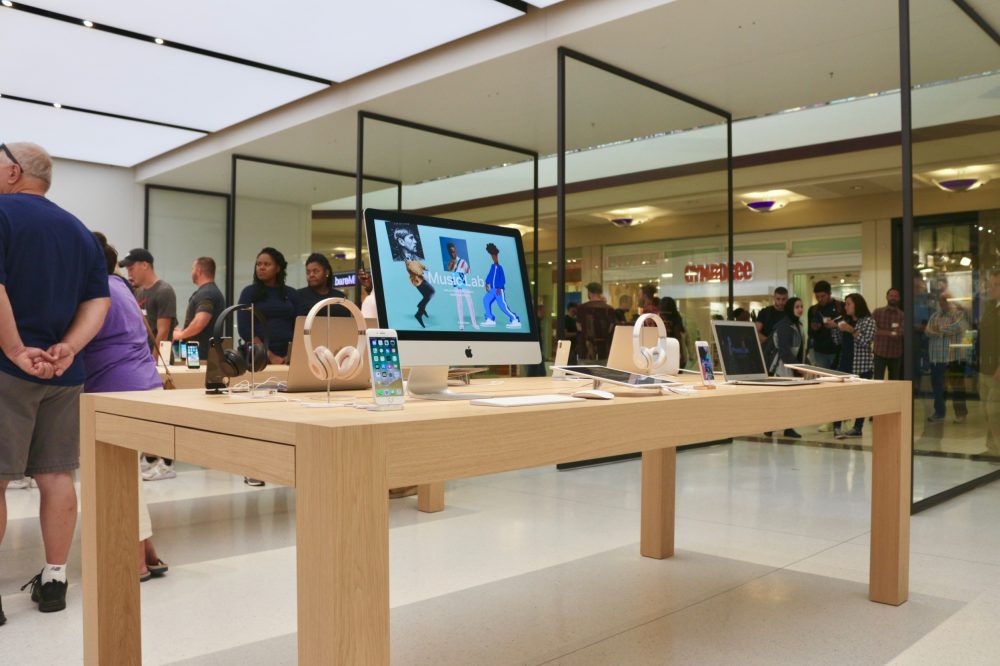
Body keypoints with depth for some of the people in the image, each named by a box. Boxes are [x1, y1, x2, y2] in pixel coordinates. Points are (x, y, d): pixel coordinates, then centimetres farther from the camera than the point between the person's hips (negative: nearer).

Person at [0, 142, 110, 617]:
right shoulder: (79, 230, 14)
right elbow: (98, 302, 5)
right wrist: (67, 349, -6)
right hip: (64, 372, 6)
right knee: (56, 475, 10)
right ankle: (53, 582, 17)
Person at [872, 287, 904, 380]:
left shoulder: (902, 315, 6)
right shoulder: (877, 312, 5)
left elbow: (902, 331, -9)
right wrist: (890, 333, -14)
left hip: (896, 354, 2)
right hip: (880, 352, -2)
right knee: (878, 380, -6)